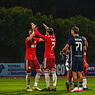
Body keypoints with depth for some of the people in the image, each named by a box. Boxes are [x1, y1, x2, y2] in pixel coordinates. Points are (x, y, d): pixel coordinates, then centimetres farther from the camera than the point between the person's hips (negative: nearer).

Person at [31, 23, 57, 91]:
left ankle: (48, 87, -7)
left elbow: (39, 34, -3)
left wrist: (34, 28, 11)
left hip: (47, 57, -6)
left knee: (46, 72, -4)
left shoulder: (47, 38, -12)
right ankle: (54, 87, 0)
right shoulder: (54, 38, 6)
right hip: (53, 57, 6)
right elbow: (52, 33, 30)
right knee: (53, 72, 4)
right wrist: (47, 28, 42)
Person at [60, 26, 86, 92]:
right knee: (80, 73, 7)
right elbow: (85, 48, 15)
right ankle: (80, 87, 6)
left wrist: (62, 52, 5)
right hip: (81, 58, 5)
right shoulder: (81, 39, 10)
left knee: (74, 73, -3)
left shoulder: (72, 39, -6)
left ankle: (76, 87, -7)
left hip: (74, 58, -5)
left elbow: (66, 47, -13)